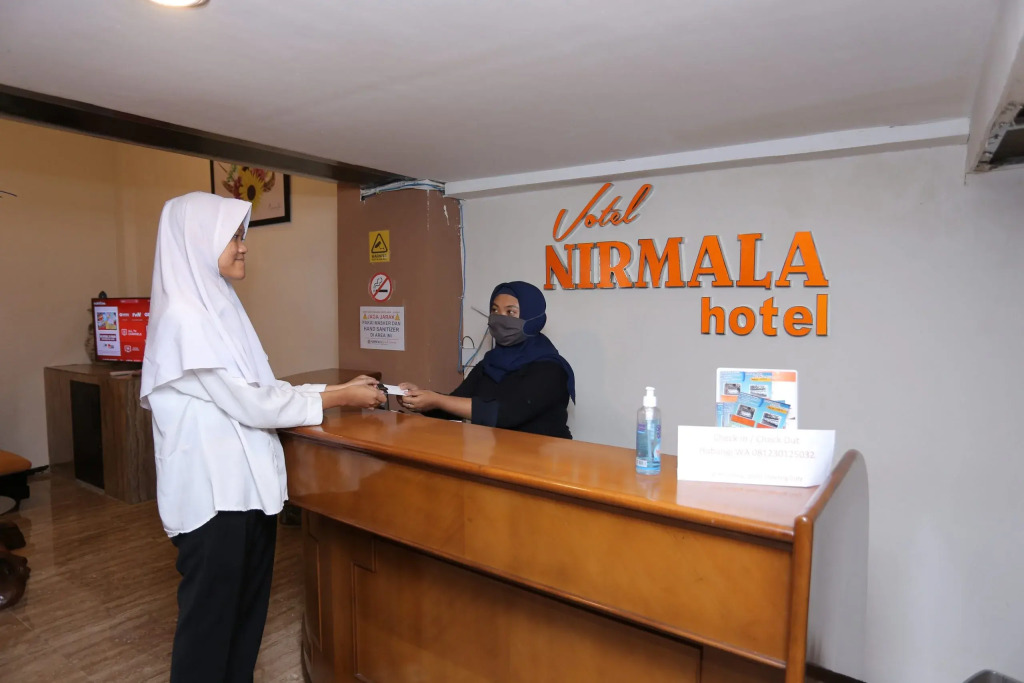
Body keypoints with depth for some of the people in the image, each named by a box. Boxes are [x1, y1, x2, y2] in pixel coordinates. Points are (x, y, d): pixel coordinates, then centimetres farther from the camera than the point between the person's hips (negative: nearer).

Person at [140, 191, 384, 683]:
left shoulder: (218, 306, 10)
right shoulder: (184, 316, -18)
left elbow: (259, 388, 11)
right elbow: (250, 404, -20)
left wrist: (339, 388, 5)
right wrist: (339, 399, -12)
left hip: (246, 484, 9)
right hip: (213, 492, -8)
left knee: (247, 610, 20)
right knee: (210, 616, 9)